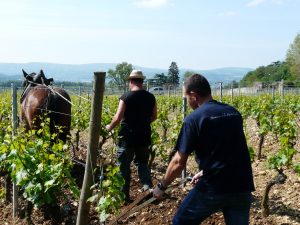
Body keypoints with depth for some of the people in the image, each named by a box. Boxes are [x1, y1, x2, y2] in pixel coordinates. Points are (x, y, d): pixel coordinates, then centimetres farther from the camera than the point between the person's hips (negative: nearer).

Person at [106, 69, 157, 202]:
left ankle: (124, 195, 13)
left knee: (123, 165, 8)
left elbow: (118, 118, -15)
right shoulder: (150, 97, 1)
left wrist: (109, 127, 4)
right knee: (142, 163, 20)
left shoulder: (126, 97, -13)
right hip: (144, 137, 4)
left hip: (127, 137, -4)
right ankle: (147, 186, 0)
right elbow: (154, 116, 10)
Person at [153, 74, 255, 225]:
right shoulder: (234, 113, 10)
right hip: (242, 188, 5)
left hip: (213, 188, -5)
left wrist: (161, 186, 6)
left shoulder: (194, 119, -9)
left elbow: (179, 162, -9)